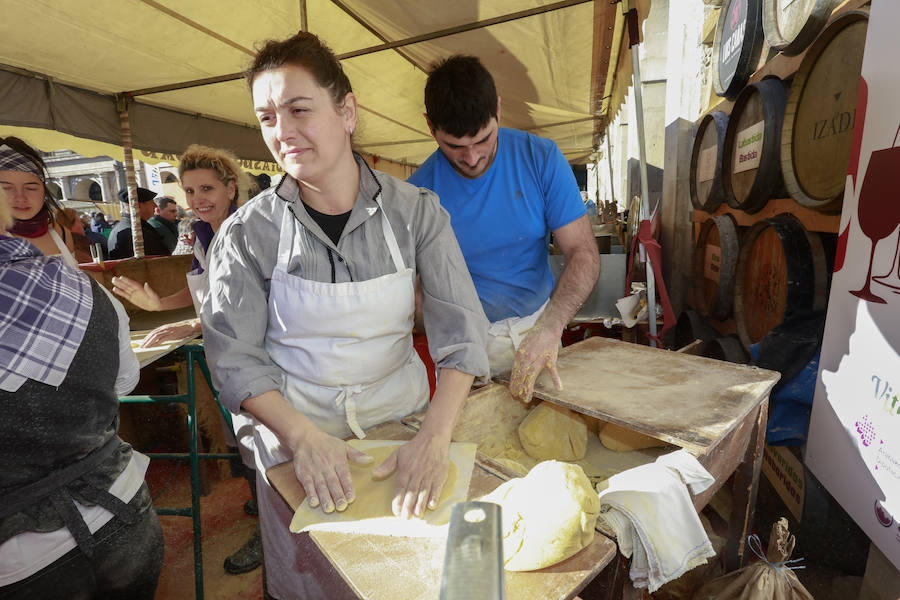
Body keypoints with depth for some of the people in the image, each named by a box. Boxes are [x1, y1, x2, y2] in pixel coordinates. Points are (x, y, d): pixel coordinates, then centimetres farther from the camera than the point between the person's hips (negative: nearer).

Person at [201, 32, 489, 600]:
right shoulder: (248, 233, -11)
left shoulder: (415, 211, -11)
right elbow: (235, 357, -8)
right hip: (295, 430, 0)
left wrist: (435, 436, -25)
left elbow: (461, 329, -14)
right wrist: (303, 435, -22)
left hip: (401, 418, 1)